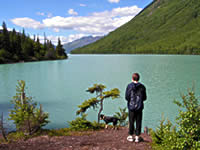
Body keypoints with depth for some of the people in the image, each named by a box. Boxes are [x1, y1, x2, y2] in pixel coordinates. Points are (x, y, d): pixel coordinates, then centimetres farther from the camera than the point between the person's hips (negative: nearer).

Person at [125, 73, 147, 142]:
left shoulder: (129, 86, -7)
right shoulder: (142, 87, -1)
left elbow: (126, 97, -8)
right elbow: (144, 98, 2)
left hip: (131, 107, -1)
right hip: (139, 107, 1)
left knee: (131, 122, 9)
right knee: (138, 122, 8)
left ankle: (130, 136, 19)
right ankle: (137, 137, 13)